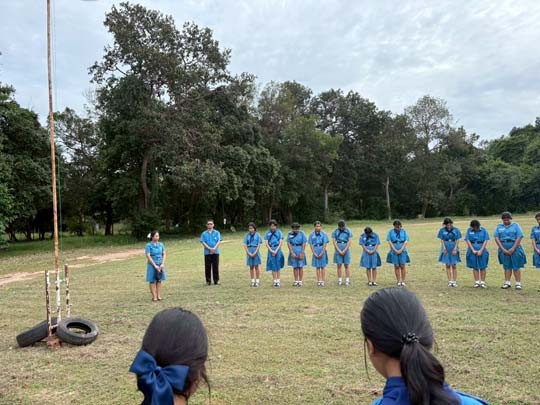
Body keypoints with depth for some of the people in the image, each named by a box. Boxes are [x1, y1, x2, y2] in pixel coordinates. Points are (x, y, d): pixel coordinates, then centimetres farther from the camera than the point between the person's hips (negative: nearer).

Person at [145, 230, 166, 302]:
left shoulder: (161, 244, 3)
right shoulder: (149, 245, -9)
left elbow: (164, 254, 6)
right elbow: (148, 256, -13)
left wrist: (162, 264, -7)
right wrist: (155, 266, -15)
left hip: (160, 265, 4)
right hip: (152, 265, -4)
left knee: (159, 280, 8)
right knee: (152, 281, 2)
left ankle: (159, 296, 16)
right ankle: (154, 297, 9)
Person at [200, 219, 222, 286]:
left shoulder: (217, 233, 6)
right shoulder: (204, 233, 6)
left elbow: (219, 241, -1)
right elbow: (203, 242, -2)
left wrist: (214, 248, -15)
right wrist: (210, 248, -14)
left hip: (215, 252, 0)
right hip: (207, 252, 0)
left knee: (215, 267, 1)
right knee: (207, 267, 2)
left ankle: (216, 280, 9)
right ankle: (208, 281, 11)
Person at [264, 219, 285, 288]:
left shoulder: (279, 232, 1)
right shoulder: (267, 233, 4)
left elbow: (281, 242, -2)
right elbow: (266, 243, 1)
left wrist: (276, 251, -11)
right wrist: (272, 251, -9)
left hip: (278, 250, -1)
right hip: (271, 250, 1)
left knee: (278, 266, 1)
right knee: (273, 266, 3)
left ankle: (278, 280, 6)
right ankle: (275, 281, 9)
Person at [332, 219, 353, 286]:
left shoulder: (348, 231, 2)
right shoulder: (335, 231, 2)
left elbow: (349, 241, -2)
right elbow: (334, 242, 0)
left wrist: (344, 250, -10)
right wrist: (339, 251, -8)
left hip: (346, 250, 0)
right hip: (338, 250, 1)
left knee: (346, 265, 1)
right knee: (339, 265, 2)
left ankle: (347, 281, 4)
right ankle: (340, 280, 8)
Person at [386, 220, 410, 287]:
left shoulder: (404, 231, 5)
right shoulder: (390, 232, 4)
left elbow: (406, 241, 0)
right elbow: (390, 242, 0)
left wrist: (401, 250, -9)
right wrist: (395, 250, -9)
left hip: (402, 251, 0)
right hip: (394, 251, 0)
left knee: (402, 266, -1)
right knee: (396, 266, 2)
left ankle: (403, 281, 6)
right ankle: (398, 282, 9)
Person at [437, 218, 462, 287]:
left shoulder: (455, 230, -4)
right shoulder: (442, 230, -1)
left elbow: (457, 240, -2)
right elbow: (442, 240, 1)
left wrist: (455, 249, -9)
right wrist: (444, 248, -8)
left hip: (453, 249, -1)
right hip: (446, 249, 1)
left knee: (454, 265, 4)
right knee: (447, 265, 5)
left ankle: (455, 281, 11)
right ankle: (450, 281, 12)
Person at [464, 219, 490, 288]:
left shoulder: (483, 230, -2)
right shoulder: (469, 230, 1)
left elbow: (485, 241, -4)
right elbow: (467, 240, -1)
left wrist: (481, 250, -11)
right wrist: (473, 250, -8)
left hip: (481, 250, -1)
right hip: (472, 250, 1)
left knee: (482, 267, 3)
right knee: (475, 267, 6)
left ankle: (483, 282, 11)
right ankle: (477, 282, 14)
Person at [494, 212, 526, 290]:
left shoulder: (516, 225, 4)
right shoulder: (499, 227, 10)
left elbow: (519, 238, -6)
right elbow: (496, 238, 1)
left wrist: (513, 249, -13)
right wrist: (503, 249, -9)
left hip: (515, 249, -2)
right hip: (503, 249, 2)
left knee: (516, 267, 0)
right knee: (507, 267, 8)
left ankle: (518, 283, 6)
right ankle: (507, 283, 14)